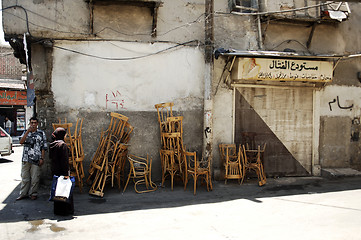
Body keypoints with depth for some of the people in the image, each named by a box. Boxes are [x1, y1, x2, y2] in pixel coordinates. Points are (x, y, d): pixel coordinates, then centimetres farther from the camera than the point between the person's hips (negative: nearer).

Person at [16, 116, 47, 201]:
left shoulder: (41, 133, 4)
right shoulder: (26, 132, 12)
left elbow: (44, 147, 3)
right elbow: (21, 142, -6)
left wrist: (42, 158, -4)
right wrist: (28, 131, -15)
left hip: (36, 160, -2)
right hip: (26, 159, 3)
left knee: (35, 178, 0)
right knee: (25, 177, 7)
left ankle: (33, 193, 12)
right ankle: (23, 193, 16)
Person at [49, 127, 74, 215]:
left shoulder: (52, 145, 9)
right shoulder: (62, 144, -17)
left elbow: (51, 157, 16)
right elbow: (65, 160, -20)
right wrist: (66, 173, -20)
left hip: (54, 170, 8)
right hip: (61, 171, -8)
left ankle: (57, 209, 24)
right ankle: (65, 210, 5)